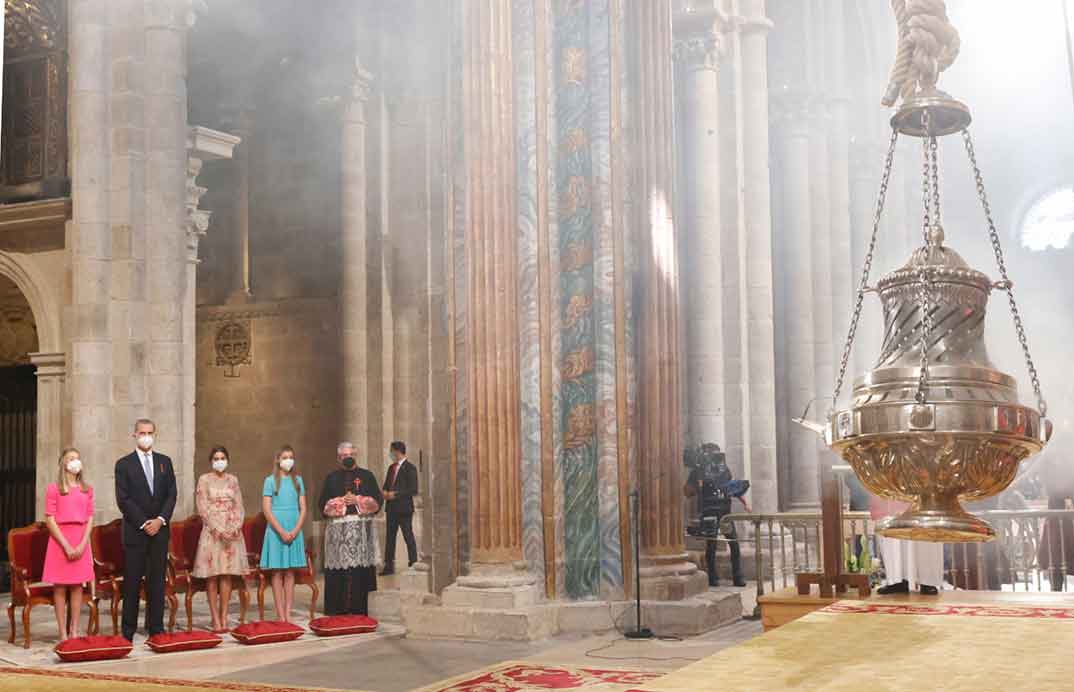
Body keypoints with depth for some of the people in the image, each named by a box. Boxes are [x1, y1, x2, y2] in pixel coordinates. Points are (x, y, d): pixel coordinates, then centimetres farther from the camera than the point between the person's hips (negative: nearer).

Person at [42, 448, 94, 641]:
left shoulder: (87, 489, 9)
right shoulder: (53, 489, -2)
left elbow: (90, 519, 6)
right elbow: (50, 520, -7)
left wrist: (82, 544, -8)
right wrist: (67, 545, -13)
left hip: (81, 542, 3)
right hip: (60, 540, -3)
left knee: (77, 586, 5)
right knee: (60, 587, 0)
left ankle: (74, 631, 11)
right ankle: (63, 633, 4)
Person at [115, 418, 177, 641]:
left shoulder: (164, 462, 12)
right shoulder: (124, 464, 1)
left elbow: (171, 495, 8)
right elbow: (123, 499, -5)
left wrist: (161, 519, -7)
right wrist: (144, 523, -11)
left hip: (159, 529, 3)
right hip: (135, 530, -3)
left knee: (157, 579, 5)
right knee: (132, 581, -2)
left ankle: (156, 629, 9)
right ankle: (128, 631, 3)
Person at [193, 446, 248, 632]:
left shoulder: (233, 480, 11)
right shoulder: (204, 479, 0)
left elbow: (239, 506, 9)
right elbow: (203, 508, -6)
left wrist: (237, 527, -8)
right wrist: (219, 529, -14)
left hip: (232, 531, 3)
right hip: (212, 531, -3)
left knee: (227, 575, 3)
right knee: (212, 576, -2)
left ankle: (224, 617, 5)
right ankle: (215, 619, 0)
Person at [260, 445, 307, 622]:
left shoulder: (298, 480, 8)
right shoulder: (271, 480, -1)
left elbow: (303, 508, 6)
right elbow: (267, 509, -7)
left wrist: (295, 530, -8)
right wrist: (282, 531, -13)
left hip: (294, 531, 3)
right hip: (276, 530, -3)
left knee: (290, 573, 4)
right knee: (277, 572, -1)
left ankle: (288, 613, 6)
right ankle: (280, 614, 1)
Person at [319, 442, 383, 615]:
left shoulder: (366, 475, 11)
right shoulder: (331, 478, 12)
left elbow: (378, 500, 5)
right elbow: (323, 504, 8)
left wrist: (358, 500, -7)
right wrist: (339, 502, -8)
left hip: (362, 531, 0)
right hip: (337, 531, 0)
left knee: (360, 573, -4)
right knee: (339, 575, -6)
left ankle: (359, 611, 0)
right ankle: (339, 612, -2)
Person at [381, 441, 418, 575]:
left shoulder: (410, 468, -9)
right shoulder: (391, 468, 14)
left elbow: (413, 490, -15)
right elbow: (386, 485, 23)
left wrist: (395, 494, -17)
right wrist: (385, 493, 0)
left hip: (404, 508, -8)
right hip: (391, 508, 8)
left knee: (408, 536, -2)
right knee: (390, 536, 9)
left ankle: (413, 564, 5)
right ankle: (389, 566, 14)